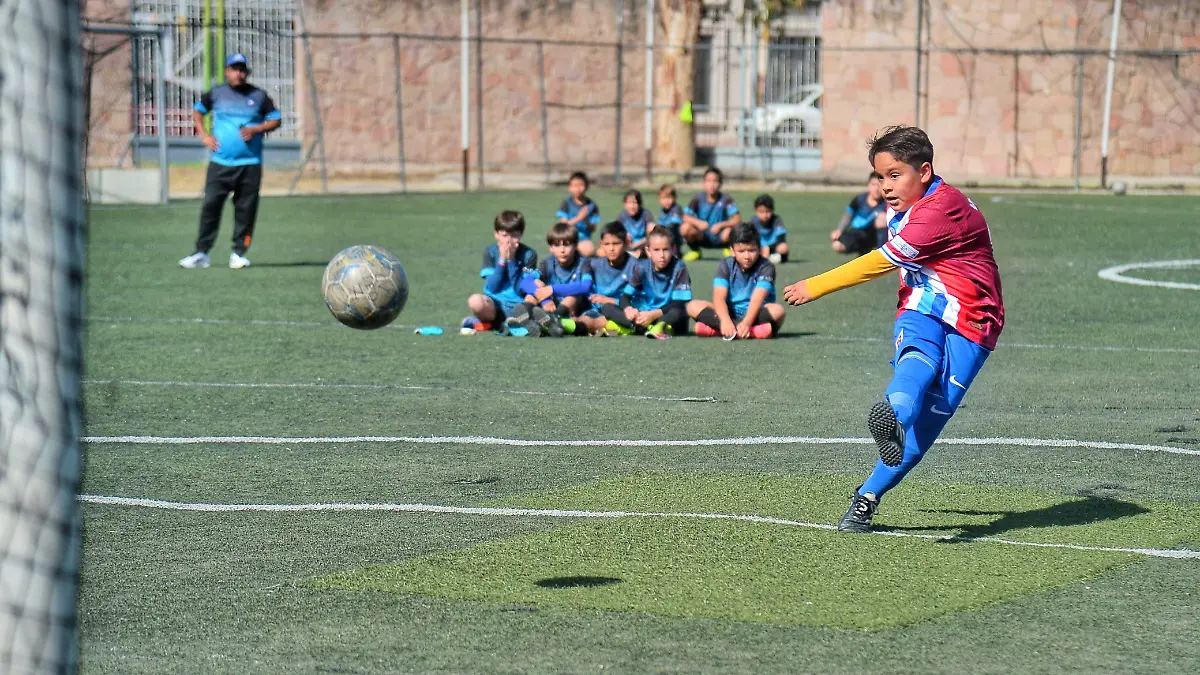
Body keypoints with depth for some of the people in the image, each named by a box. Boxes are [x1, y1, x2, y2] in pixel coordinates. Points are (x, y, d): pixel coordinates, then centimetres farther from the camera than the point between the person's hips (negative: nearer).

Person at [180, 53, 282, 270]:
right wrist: (204, 135, 7)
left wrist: (257, 129, -8)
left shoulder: (258, 96, 5)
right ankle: (201, 253, 0)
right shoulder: (216, 94, 8)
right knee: (210, 205, -6)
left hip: (250, 164, 0)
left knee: (246, 209, -1)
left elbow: (276, 119, 9)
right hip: (220, 163, 0)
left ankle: (238, 253, 9)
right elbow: (197, 111, 21)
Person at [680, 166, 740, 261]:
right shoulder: (698, 199, -4)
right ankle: (695, 251, 3)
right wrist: (698, 222, -30)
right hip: (702, 238, 1)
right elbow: (685, 217, -11)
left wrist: (721, 225, -32)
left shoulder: (726, 199, -8)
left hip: (719, 239, -1)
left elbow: (737, 220, -17)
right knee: (685, 228, -27)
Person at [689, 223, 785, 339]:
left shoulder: (766, 267, -9)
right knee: (693, 306, -17)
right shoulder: (726, 266, -3)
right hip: (731, 315, 3)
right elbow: (719, 297, -17)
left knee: (777, 310, -34)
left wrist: (746, 323, -41)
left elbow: (757, 298, -23)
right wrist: (725, 321, -38)